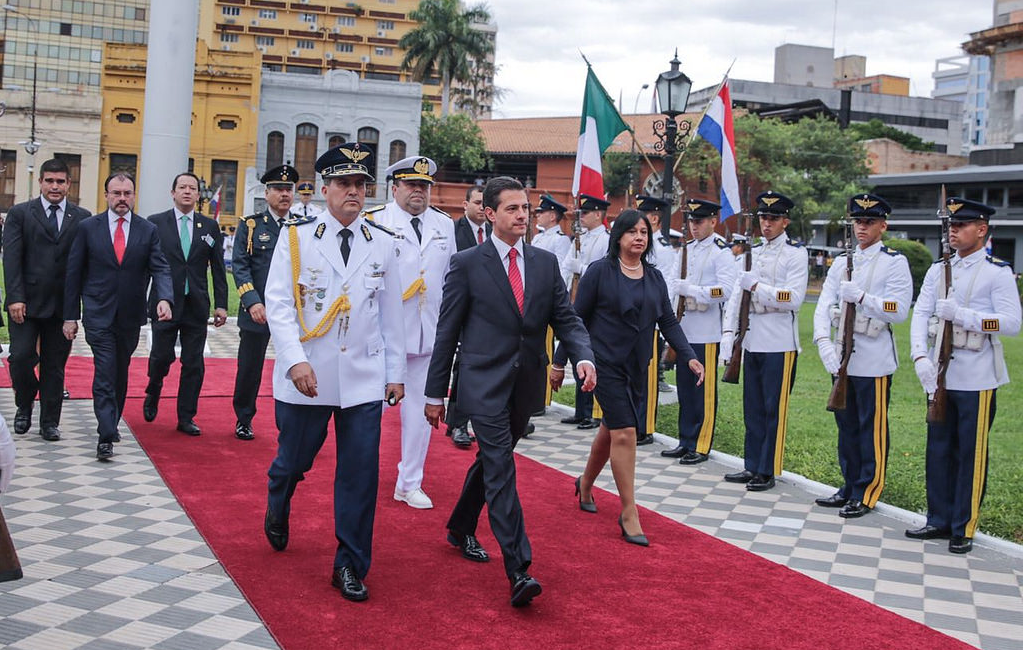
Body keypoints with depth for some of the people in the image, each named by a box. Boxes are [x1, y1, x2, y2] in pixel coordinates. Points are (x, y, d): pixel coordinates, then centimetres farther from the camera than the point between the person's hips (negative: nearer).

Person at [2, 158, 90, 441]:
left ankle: (50, 422, 16)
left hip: (63, 304, 1)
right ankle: (24, 407, 19)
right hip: (26, 303, -1)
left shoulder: (82, 218, 8)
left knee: (55, 365, 6)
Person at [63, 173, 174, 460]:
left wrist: (164, 298, -24)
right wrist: (70, 316, -1)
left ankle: (111, 422, 32)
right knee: (105, 372, -12)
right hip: (98, 314, -3)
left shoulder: (148, 230, 3)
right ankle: (106, 436, -14)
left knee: (120, 372, 15)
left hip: (130, 316, 3)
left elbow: (160, 269, -4)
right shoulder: (88, 227, 0)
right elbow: (74, 273, 2)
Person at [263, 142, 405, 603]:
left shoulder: (383, 244, 6)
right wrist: (295, 360, -18)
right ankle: (277, 512, 48)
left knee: (361, 473, 0)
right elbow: (278, 304, -6)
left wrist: (395, 372, 10)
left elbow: (391, 313, 11)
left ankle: (350, 567, 12)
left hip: (364, 379, 2)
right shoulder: (296, 237, -2)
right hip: (307, 377, -1)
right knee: (293, 460, 13)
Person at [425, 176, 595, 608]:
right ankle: (519, 571, -14)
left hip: (525, 386, 5)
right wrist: (435, 393, -1)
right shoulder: (467, 264, -4)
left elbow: (565, 318, 7)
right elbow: (447, 331, -1)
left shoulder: (545, 263, 8)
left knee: (491, 462, 19)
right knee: (501, 471, -11)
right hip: (484, 385, -5)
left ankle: (460, 528, 43)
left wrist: (583, 357, -14)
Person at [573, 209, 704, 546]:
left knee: (611, 429, 16)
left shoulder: (654, 277, 7)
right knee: (624, 432, -12)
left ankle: (585, 484, 41)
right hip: (606, 363, -6)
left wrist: (689, 356, -6)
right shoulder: (600, 271, -8)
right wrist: (560, 363, -4)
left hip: (638, 367, 6)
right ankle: (629, 513, -4)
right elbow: (577, 318, -5)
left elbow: (668, 321, 7)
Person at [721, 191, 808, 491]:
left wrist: (757, 287, -17)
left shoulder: (796, 253, -3)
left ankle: (768, 472, 4)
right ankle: (752, 466, 19)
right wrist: (728, 333, 4)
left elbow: (794, 298, -14)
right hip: (752, 341, 6)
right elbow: (736, 294, 12)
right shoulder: (753, 252, 15)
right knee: (752, 407, 11)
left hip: (779, 343, -6)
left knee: (775, 409, -1)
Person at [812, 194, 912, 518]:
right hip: (842, 357, 6)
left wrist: (861, 297, -22)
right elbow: (823, 306, 3)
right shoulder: (842, 262, 12)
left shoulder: (894, 262, -4)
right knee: (846, 425, 13)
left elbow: (900, 311, -13)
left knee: (872, 428, 1)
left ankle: (866, 494, 9)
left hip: (874, 361, -6)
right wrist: (824, 343, -12)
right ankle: (849, 487, 25)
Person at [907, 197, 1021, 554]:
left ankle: (964, 529, 11)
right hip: (939, 374, 5)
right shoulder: (938, 270, 10)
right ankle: (939, 520, 22)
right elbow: (920, 314, 1)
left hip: (976, 379, -5)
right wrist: (921, 358, -14)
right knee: (938, 450, 11)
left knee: (972, 454, 2)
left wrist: (961, 314, -23)